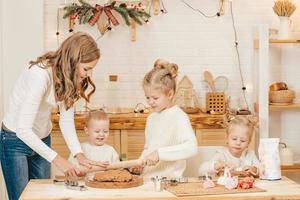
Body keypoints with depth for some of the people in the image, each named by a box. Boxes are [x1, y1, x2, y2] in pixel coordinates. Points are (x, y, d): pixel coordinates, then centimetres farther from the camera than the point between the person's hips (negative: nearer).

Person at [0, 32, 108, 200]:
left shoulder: (70, 77, -7)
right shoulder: (40, 74, -31)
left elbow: (67, 119, -8)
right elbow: (23, 129, -33)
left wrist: (80, 155, -20)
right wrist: (57, 159, -35)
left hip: (42, 140, 7)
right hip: (16, 140, -7)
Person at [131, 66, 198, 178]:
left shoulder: (179, 117, -8)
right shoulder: (151, 118, 15)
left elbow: (191, 147, -22)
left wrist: (160, 153, -27)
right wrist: (140, 163, 8)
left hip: (169, 179, -5)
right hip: (148, 178, 6)